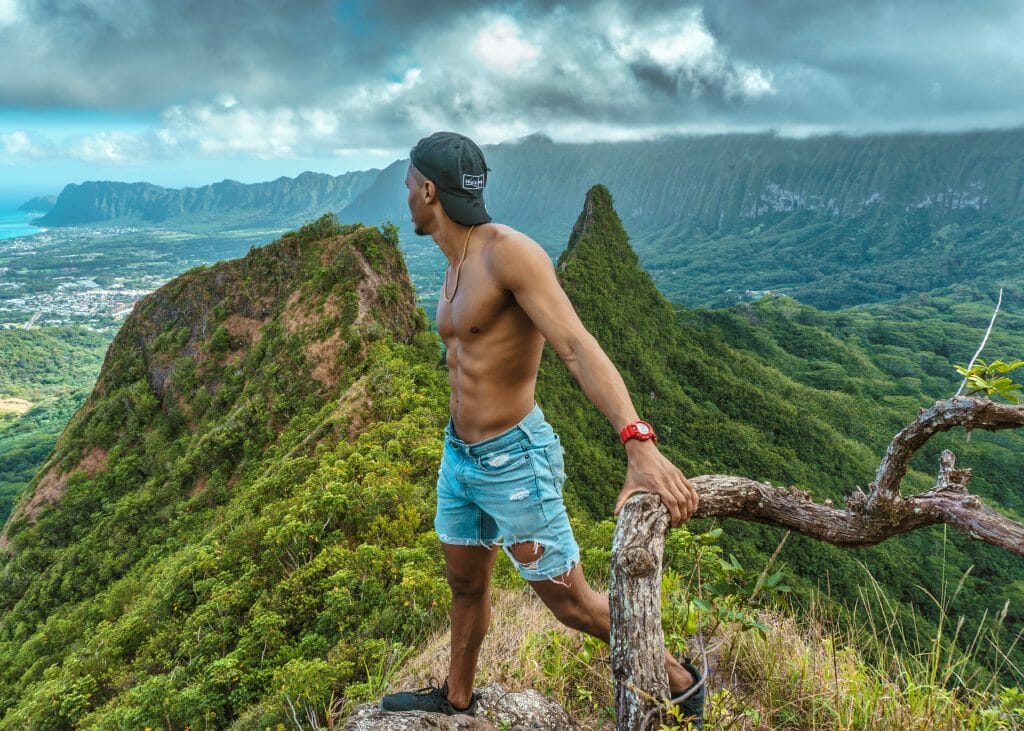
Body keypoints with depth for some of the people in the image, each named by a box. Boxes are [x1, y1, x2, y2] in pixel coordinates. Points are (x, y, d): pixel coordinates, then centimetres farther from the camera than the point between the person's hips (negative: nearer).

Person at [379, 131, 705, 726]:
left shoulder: (508, 250, -22)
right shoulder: (457, 267, 8)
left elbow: (580, 348, -33)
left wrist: (640, 447, -44)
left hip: (513, 461, -9)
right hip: (460, 456, 9)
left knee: (571, 602, 5)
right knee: (466, 585, 24)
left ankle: (680, 683, 27)